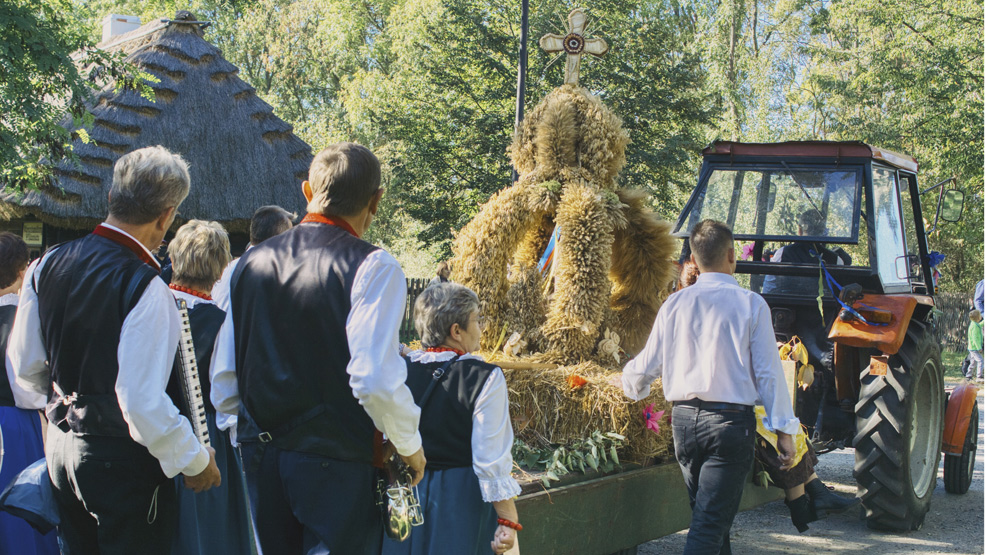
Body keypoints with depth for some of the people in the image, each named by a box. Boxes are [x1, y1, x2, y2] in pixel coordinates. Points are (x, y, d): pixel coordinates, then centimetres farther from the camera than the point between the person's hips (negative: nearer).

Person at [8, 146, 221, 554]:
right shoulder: (145, 288, -22)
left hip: (60, 447, 7)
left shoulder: (48, 265, 0)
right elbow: (143, 402, -25)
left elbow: (25, 368, 9)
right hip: (122, 460, -7)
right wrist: (194, 460, -12)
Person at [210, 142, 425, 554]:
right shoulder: (373, 267, -13)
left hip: (259, 458, 6)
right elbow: (375, 379, -22)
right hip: (337, 464, -6)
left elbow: (223, 385, 7)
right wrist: (409, 446, -6)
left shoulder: (251, 262, 6)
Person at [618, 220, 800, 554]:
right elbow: (768, 370, -6)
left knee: (706, 512, 21)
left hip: (684, 418, 4)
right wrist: (783, 429, 0)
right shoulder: (750, 304, -5)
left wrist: (631, 387, 33)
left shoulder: (675, 304, 4)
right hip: (730, 420, -4)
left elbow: (648, 364, 10)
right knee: (710, 524, -5)